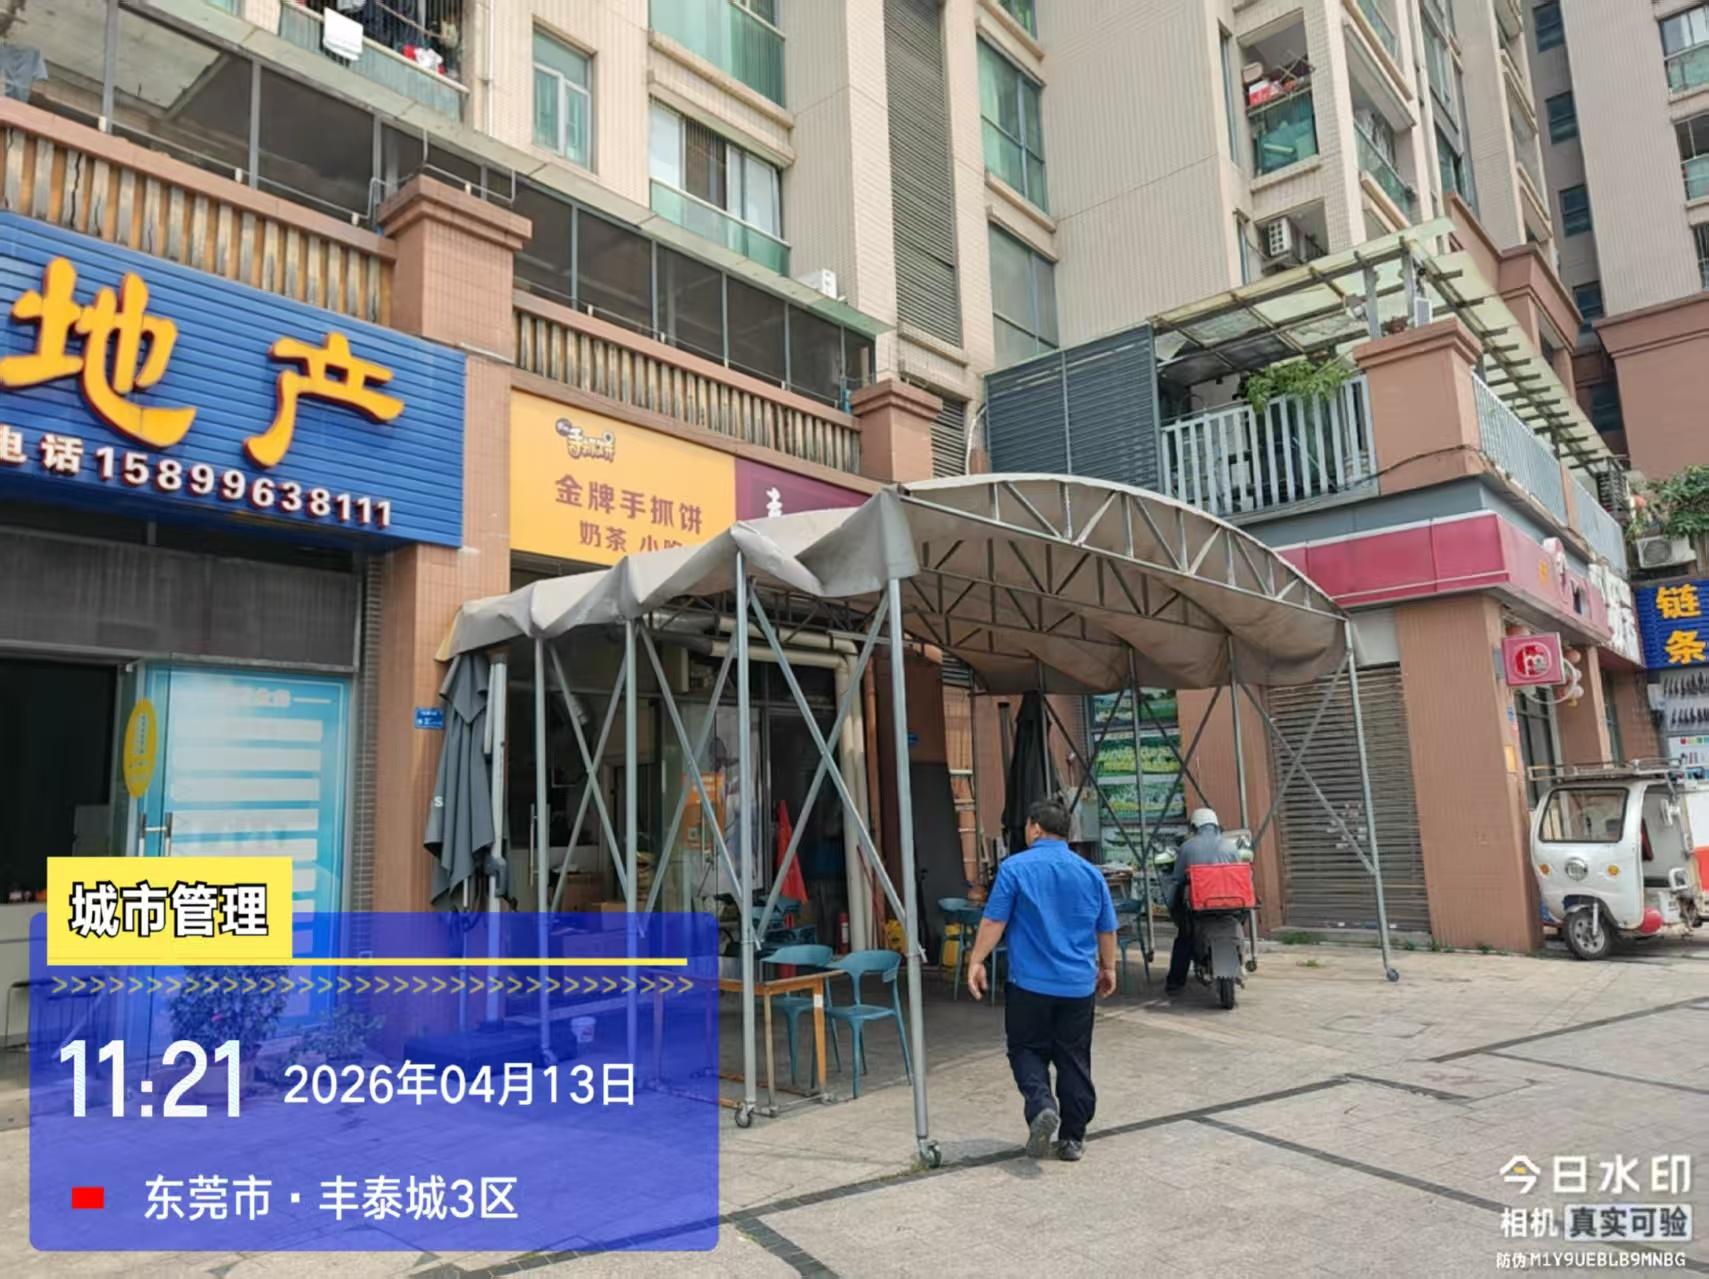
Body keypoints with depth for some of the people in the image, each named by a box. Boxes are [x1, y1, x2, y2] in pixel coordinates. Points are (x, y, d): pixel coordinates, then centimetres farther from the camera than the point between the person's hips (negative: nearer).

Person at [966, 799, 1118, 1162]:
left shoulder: (1015, 867, -7)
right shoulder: (1091, 873, 6)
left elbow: (994, 921, -9)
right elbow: (1107, 930, 12)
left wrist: (976, 961, -1)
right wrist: (1108, 968, 24)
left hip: (1030, 983, -3)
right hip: (1079, 985, 3)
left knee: (1027, 1050, 10)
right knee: (1074, 1060, 11)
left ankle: (1041, 1104, -14)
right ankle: (1073, 1138, 16)